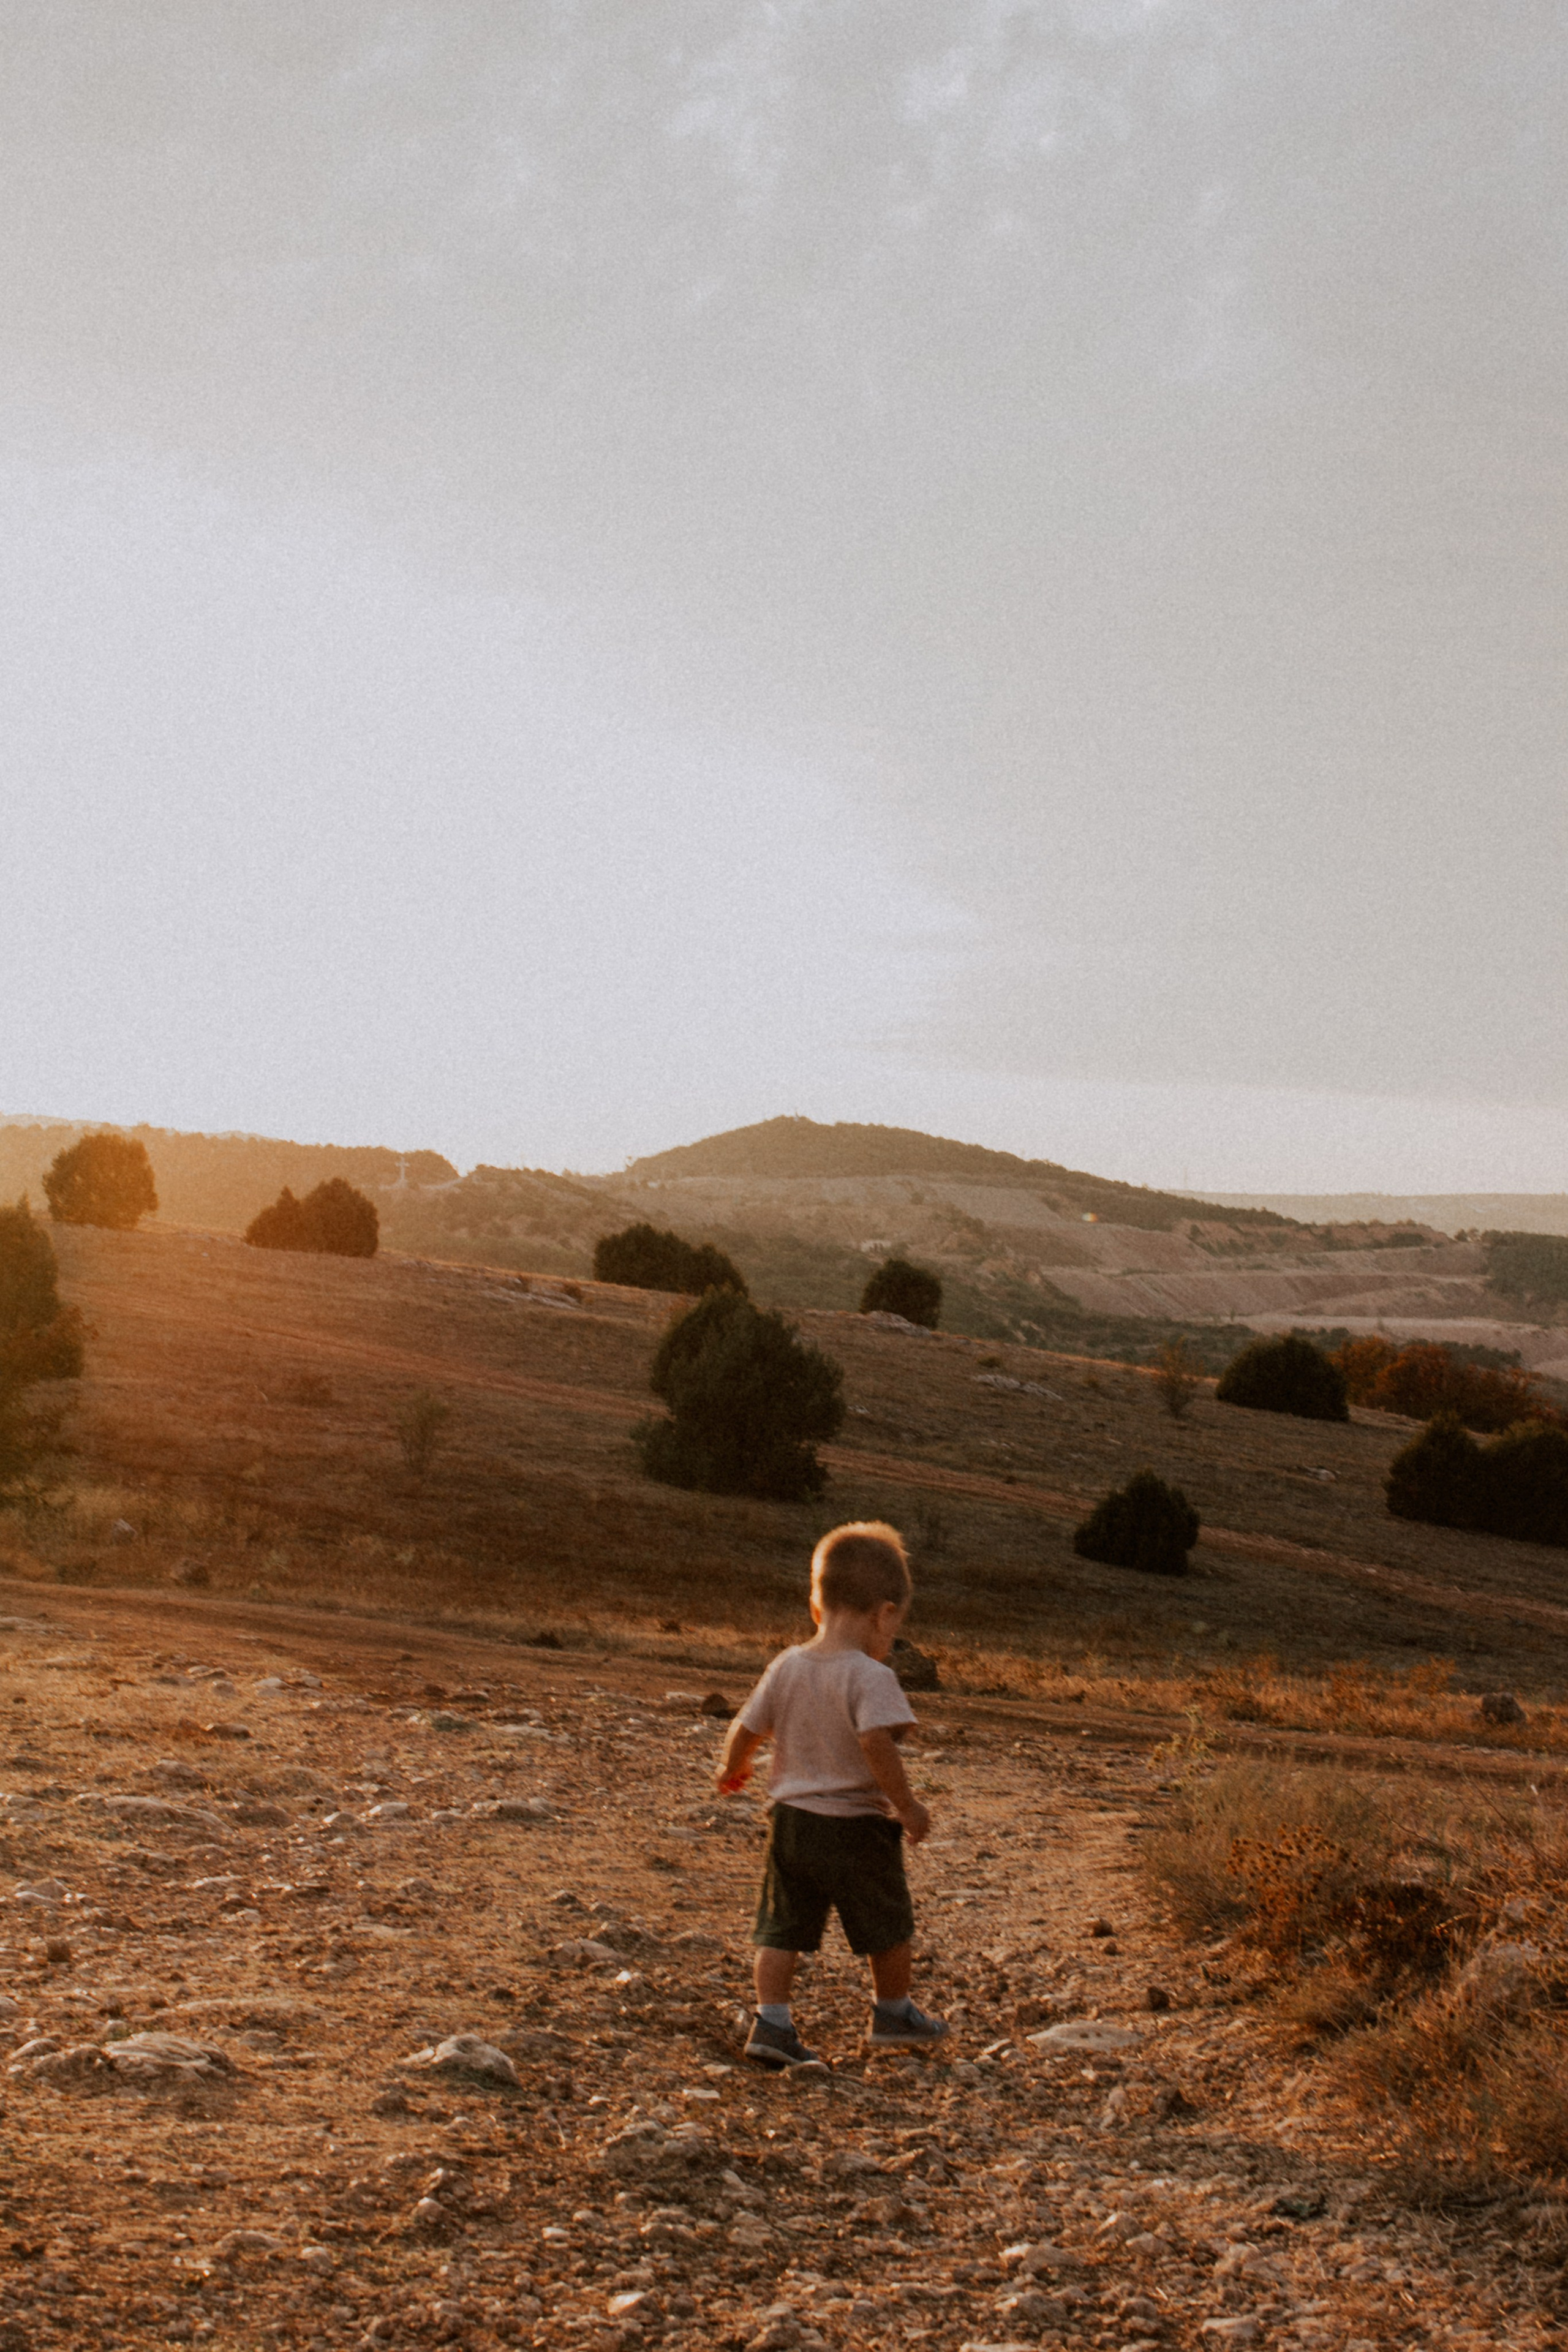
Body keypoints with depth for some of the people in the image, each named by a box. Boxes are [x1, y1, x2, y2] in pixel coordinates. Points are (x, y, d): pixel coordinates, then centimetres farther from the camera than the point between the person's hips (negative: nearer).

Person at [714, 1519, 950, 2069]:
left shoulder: (787, 1667, 1)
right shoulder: (871, 1677, -19)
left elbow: (747, 1729, 9)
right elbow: (876, 1743, -31)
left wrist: (732, 1768, 28)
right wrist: (907, 1805, -22)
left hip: (792, 1817, 5)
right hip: (857, 1825, -5)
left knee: (783, 1929, 10)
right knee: (888, 1927, 16)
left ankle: (771, 2021, 2)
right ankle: (893, 2014, 32)